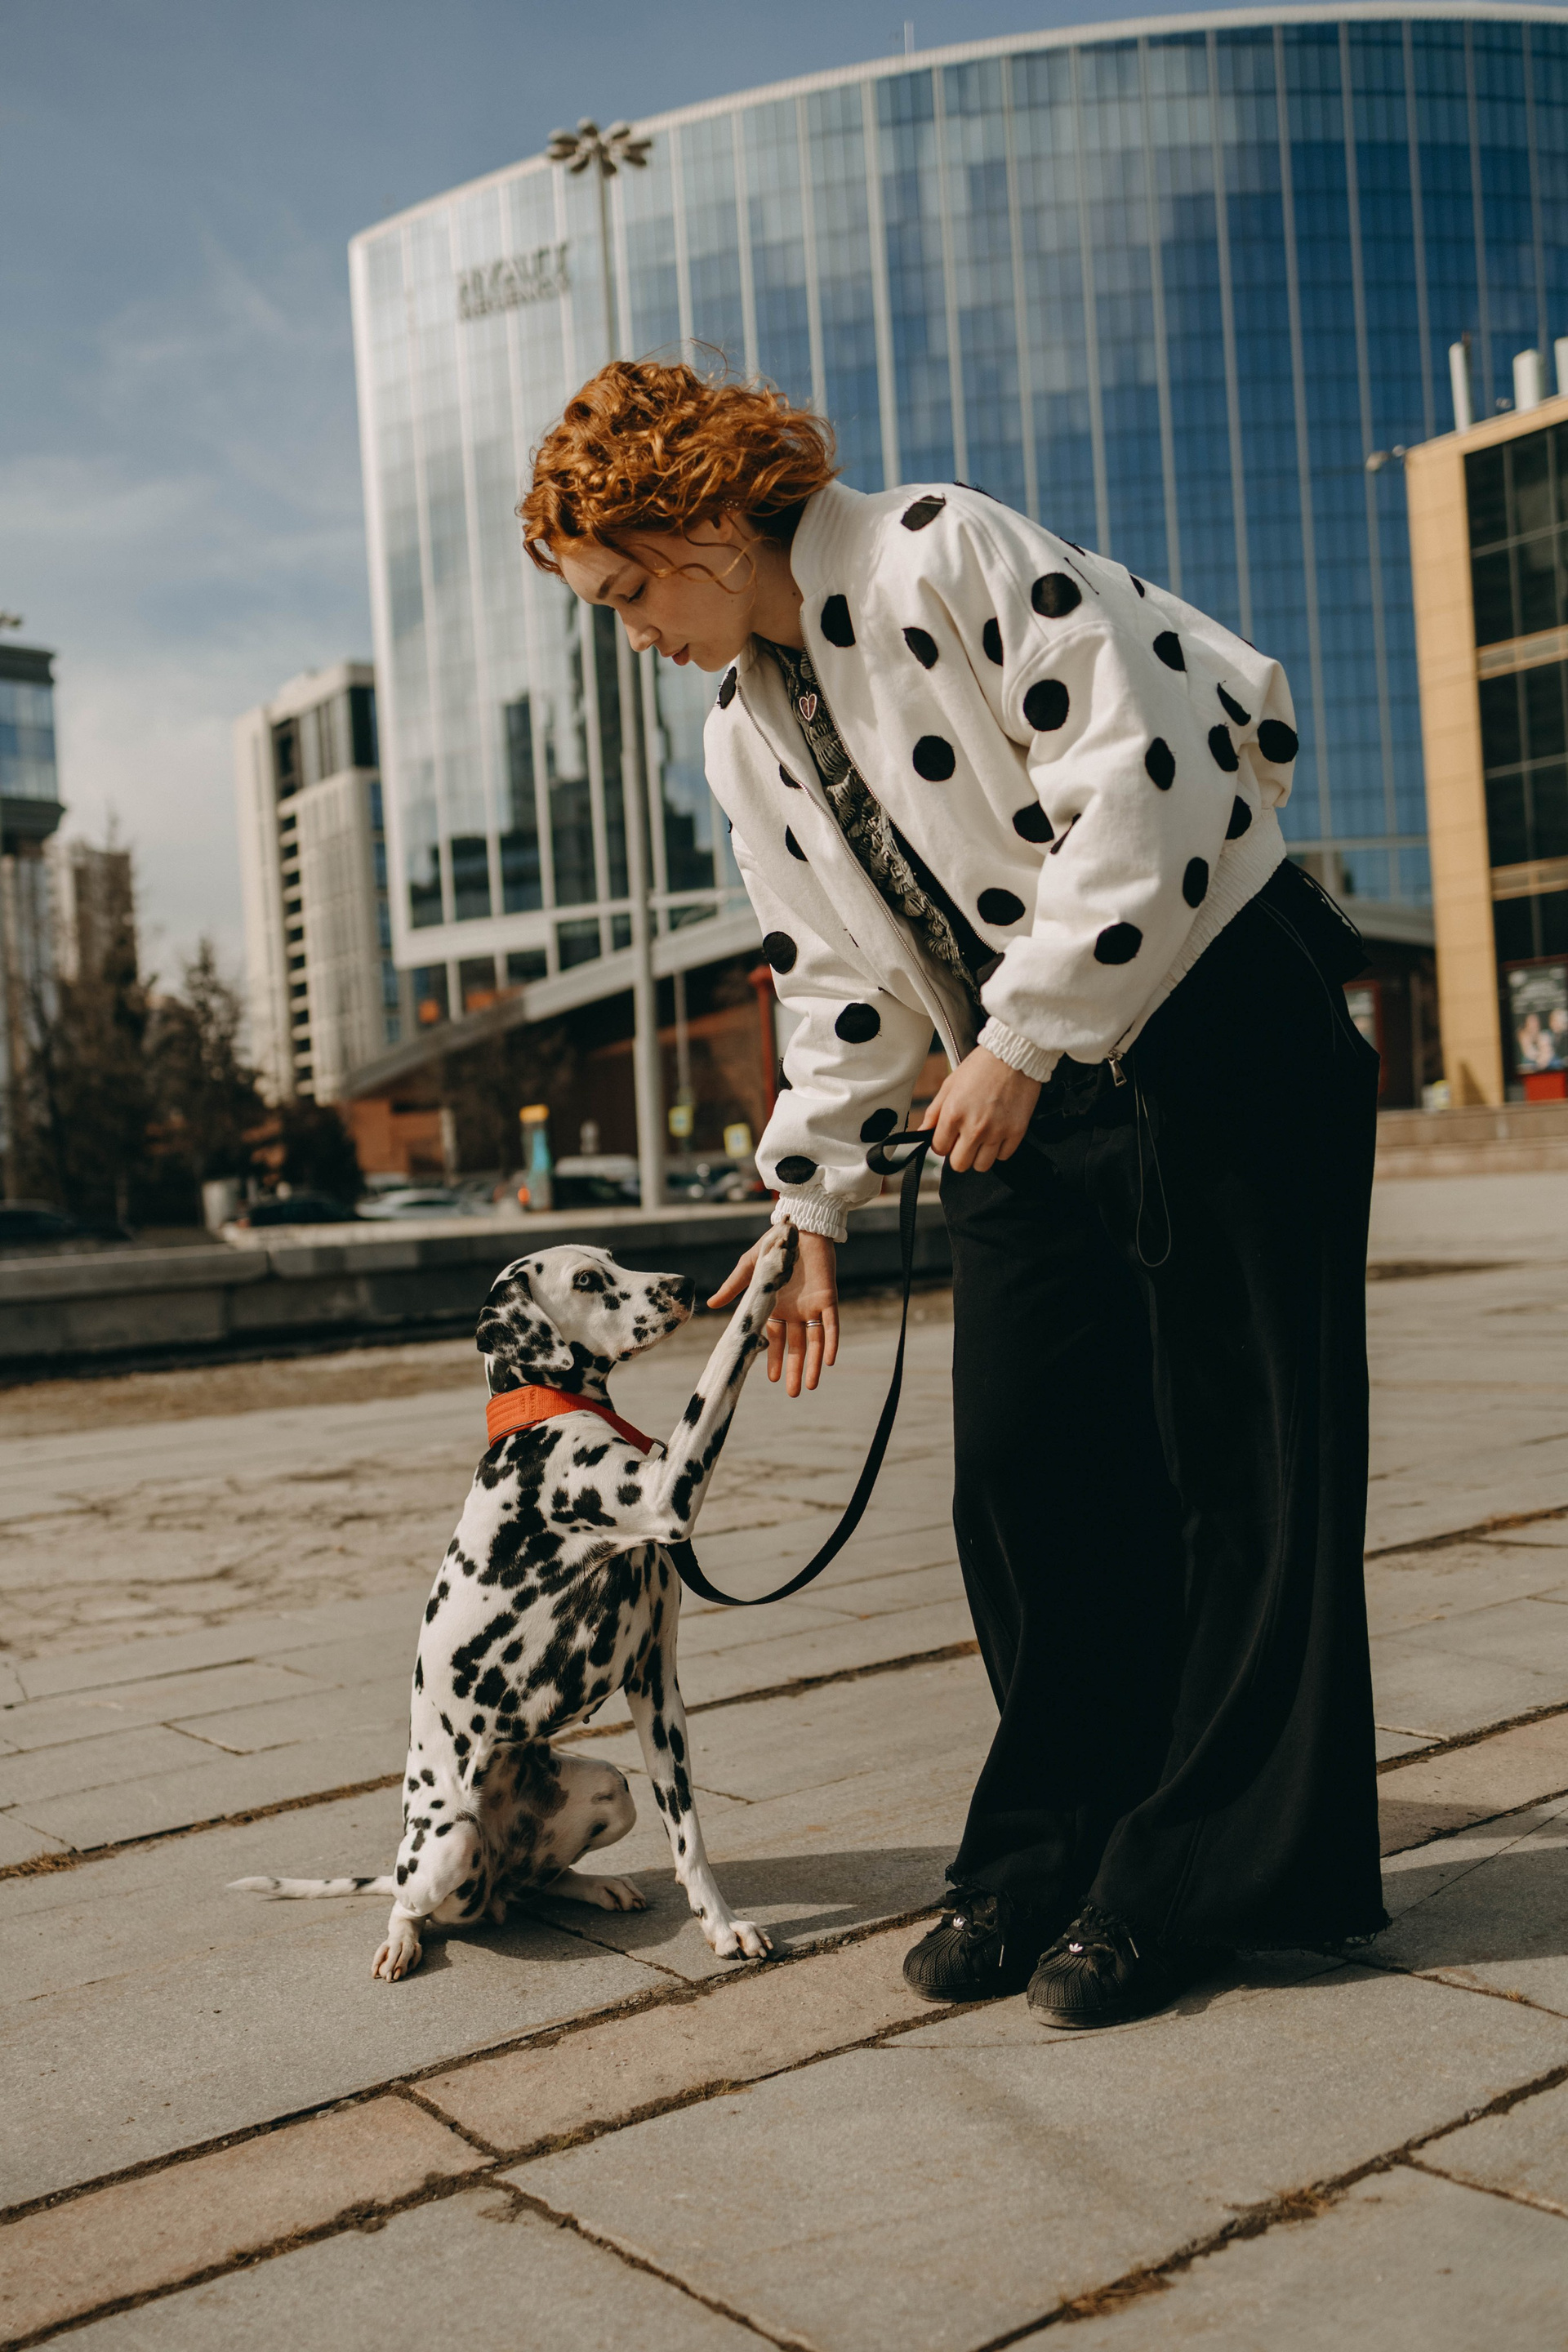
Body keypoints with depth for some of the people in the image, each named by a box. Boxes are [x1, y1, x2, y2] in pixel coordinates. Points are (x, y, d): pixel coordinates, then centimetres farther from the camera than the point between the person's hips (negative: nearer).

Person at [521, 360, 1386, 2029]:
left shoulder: (946, 556, -12)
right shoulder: (744, 732, 11)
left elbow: (1136, 784, -20)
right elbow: (837, 979, 16)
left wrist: (1021, 1040, -19)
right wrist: (811, 1208, 14)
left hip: (1223, 1035, -7)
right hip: (1023, 1097, 7)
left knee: (1242, 1460, -1)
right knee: (1023, 1472, 3)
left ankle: (1200, 1877, 9)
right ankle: (1057, 1849, 17)